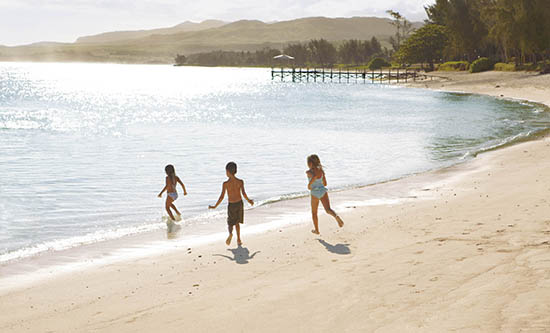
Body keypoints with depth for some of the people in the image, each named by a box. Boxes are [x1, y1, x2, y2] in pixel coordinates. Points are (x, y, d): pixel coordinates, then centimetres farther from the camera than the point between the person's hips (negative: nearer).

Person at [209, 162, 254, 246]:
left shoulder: (225, 184, -14)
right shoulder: (240, 182, -9)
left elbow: (222, 197, -14)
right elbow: (243, 193, -11)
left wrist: (215, 206, -6)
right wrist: (249, 201, 6)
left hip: (231, 205, -2)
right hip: (239, 203, 2)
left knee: (230, 223, 10)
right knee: (237, 222, 21)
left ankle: (230, 233, -22)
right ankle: (238, 239, 20)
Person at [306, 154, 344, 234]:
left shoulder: (309, 172, -6)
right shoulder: (321, 170, 12)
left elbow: (314, 176, -30)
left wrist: (309, 184, -15)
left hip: (315, 192, -4)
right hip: (323, 191, 4)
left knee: (314, 213, 16)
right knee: (328, 209, -13)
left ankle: (316, 230, 26)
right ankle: (336, 216, -45)